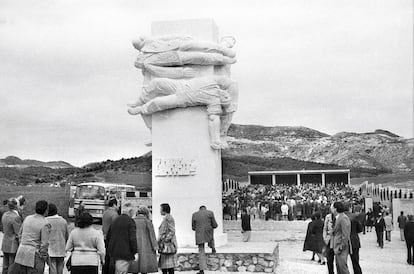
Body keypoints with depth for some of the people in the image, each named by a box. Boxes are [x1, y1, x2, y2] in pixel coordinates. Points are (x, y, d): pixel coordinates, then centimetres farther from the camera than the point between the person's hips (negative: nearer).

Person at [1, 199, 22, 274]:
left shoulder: (5, 215, 5)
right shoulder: (16, 217, -20)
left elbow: (4, 230, 11)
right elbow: (19, 234, -18)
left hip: (5, 245, 8)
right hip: (14, 246, -8)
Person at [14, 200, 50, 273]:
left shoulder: (27, 218, 6)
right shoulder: (45, 224, -14)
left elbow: (20, 234, 15)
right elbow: (44, 244, -16)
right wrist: (44, 257, -4)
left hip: (22, 253, 7)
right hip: (34, 256, -7)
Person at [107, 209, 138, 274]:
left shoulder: (115, 221, 12)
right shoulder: (130, 221, -10)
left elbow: (108, 237, 17)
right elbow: (133, 238, -16)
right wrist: (135, 252, -13)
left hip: (114, 251, 7)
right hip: (125, 252, -7)